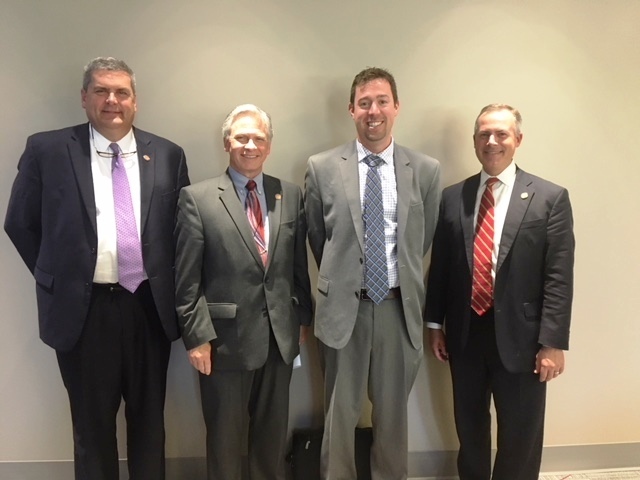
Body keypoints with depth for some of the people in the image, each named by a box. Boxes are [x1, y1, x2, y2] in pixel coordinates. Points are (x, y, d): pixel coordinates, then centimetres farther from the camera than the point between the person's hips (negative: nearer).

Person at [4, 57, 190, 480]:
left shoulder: (168, 155, 3)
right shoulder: (47, 150, -1)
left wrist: (167, 284, 4)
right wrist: (57, 278, 3)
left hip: (150, 307, 2)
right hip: (84, 309, -1)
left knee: (150, 421, 17)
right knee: (93, 426, 15)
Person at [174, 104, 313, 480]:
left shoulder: (291, 195, 5)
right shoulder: (197, 198, -6)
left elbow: (300, 265, 9)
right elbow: (187, 280, -7)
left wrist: (303, 318, 10)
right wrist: (197, 336, -10)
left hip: (281, 336, 4)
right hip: (225, 338, -3)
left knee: (273, 434, 20)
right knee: (225, 438, 15)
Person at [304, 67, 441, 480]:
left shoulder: (427, 170, -1)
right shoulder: (322, 168, -3)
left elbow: (424, 241, 9)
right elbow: (318, 238, 7)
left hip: (400, 306, 1)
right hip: (345, 306, -1)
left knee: (393, 412, 17)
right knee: (340, 414, 14)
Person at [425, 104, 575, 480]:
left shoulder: (550, 198, -4)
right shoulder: (452, 197, 4)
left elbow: (559, 277, -8)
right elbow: (440, 266, 6)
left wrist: (552, 342, -12)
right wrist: (435, 323, 6)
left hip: (519, 335, -2)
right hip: (465, 333, 3)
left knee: (520, 437, 13)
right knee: (469, 428, 20)